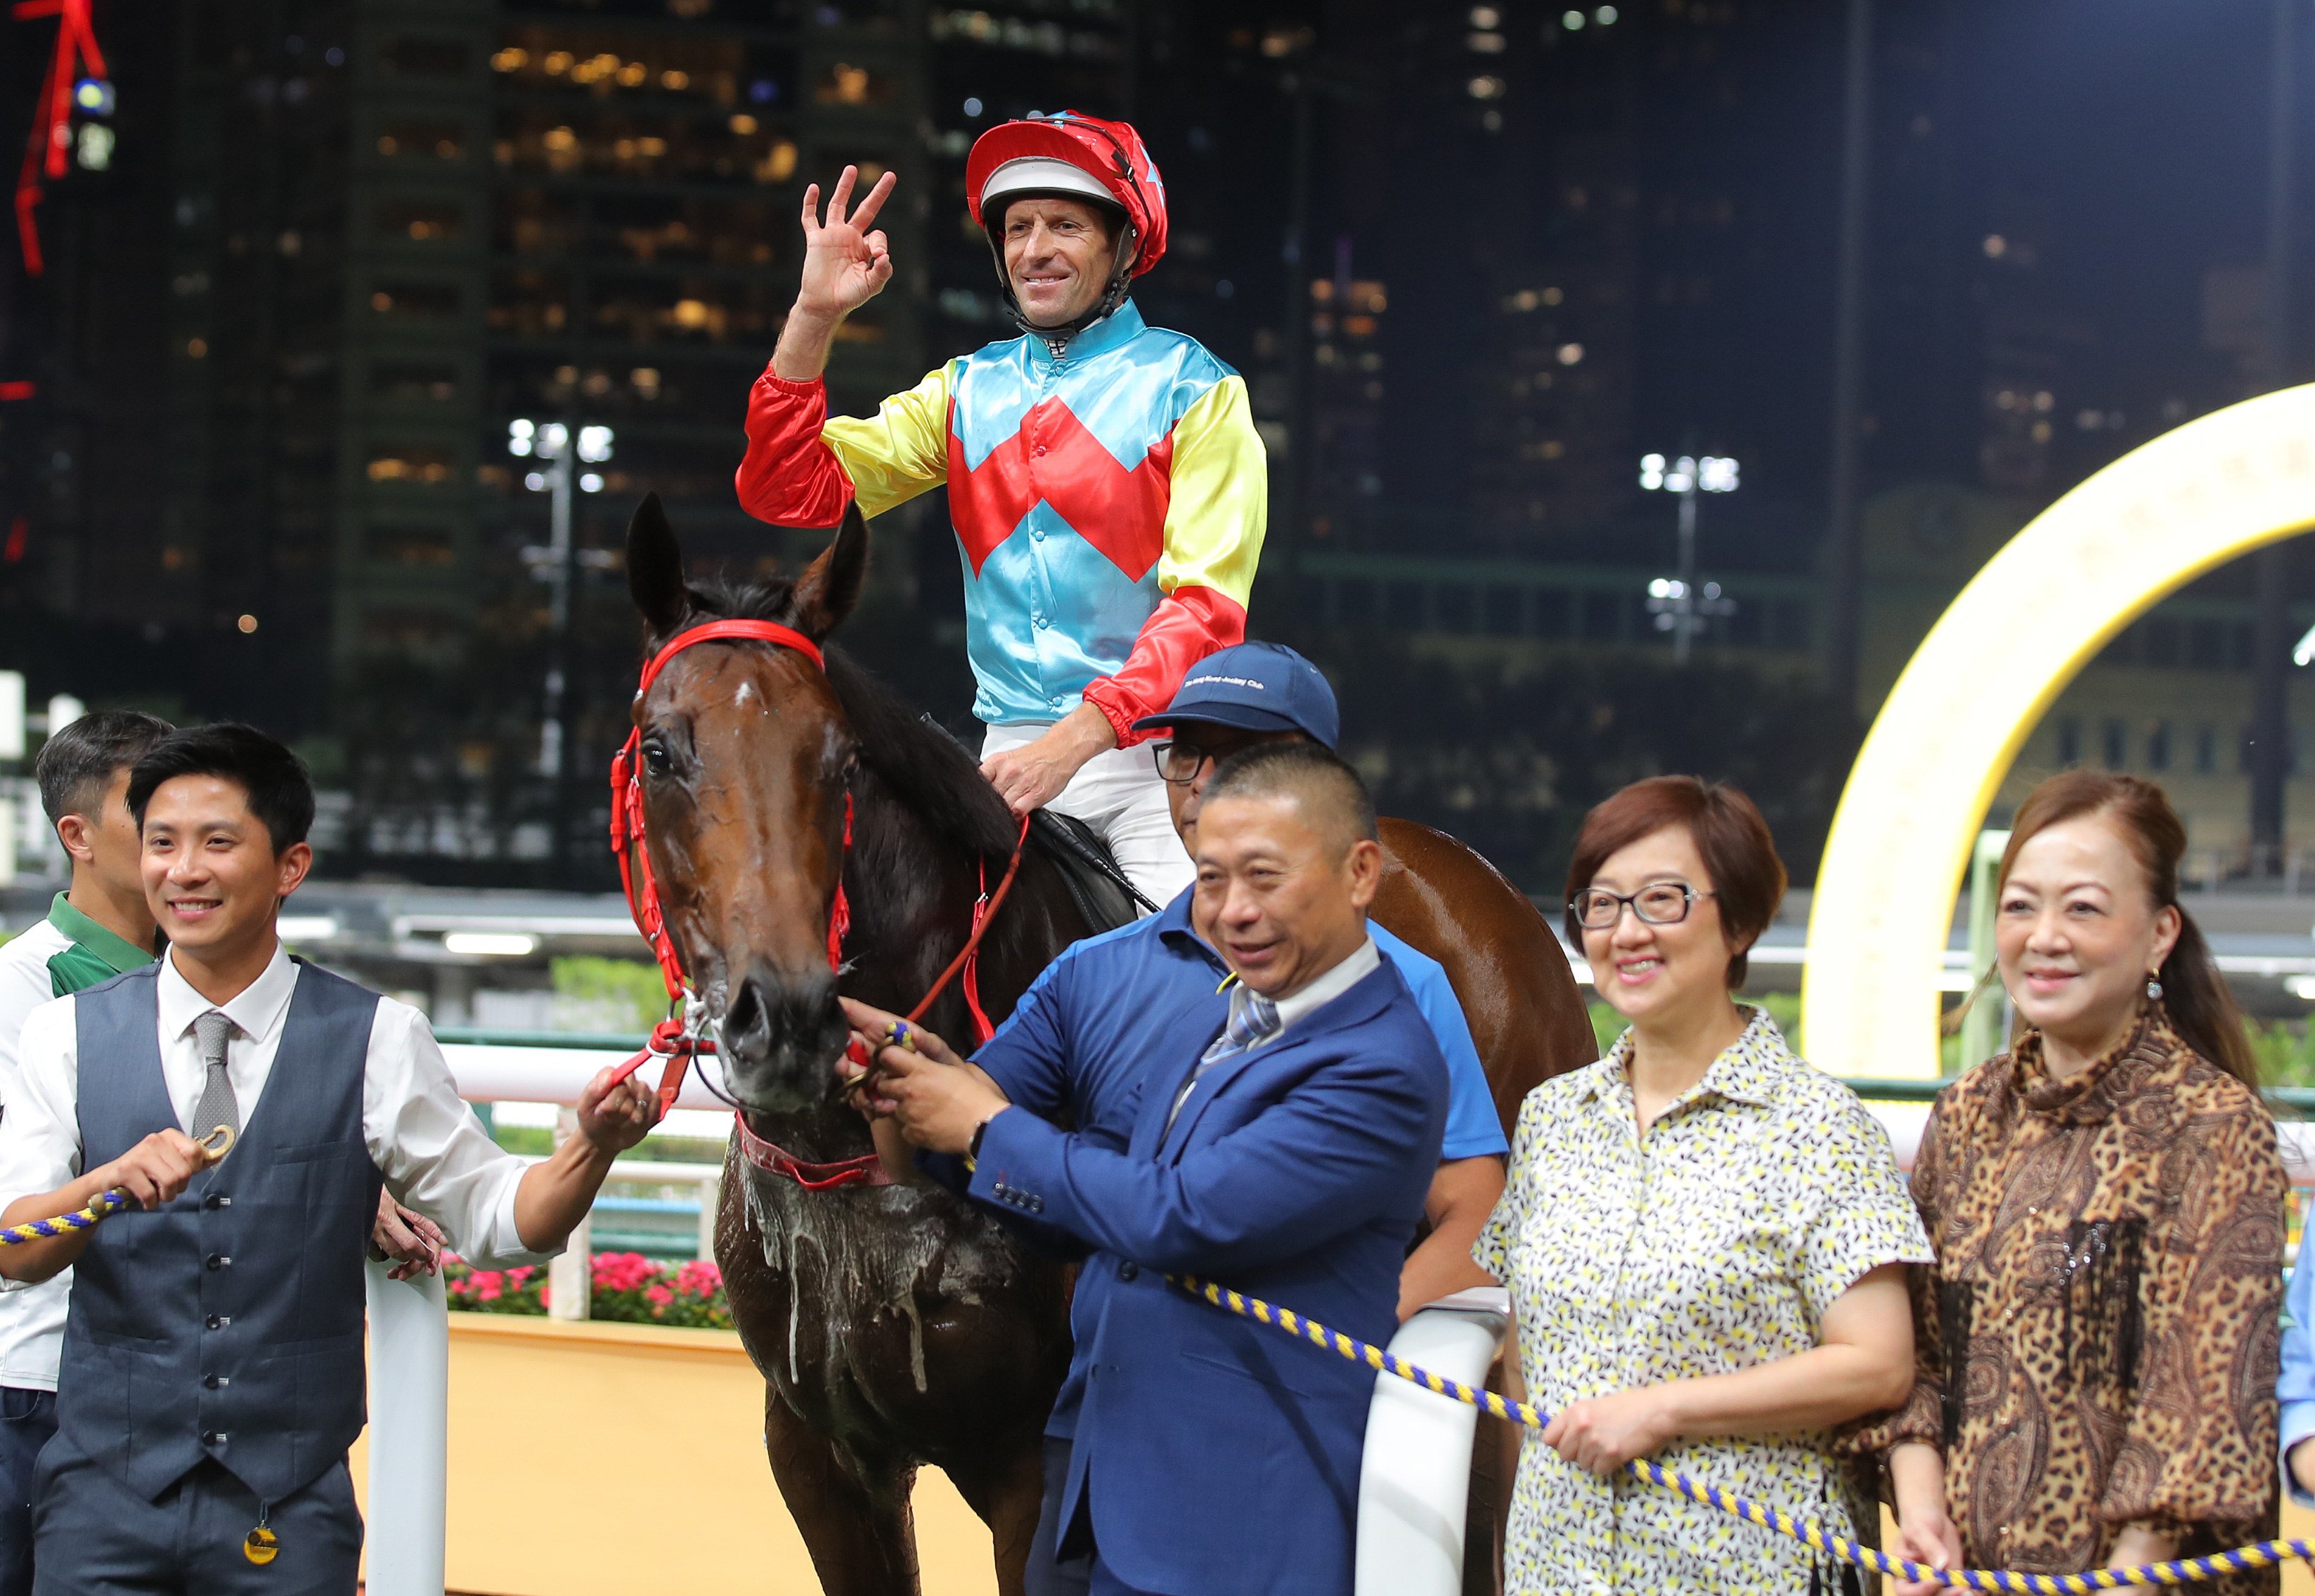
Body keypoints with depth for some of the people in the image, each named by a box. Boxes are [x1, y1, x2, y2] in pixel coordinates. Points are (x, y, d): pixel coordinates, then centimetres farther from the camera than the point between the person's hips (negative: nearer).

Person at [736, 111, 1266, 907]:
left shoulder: (1193, 391, 0)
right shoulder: (968, 389, 14)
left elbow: (1206, 605, -9)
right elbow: (791, 493, 8)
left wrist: (1077, 738, -21)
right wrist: (814, 317, -3)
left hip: (1151, 751, -4)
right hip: (1011, 754, 4)